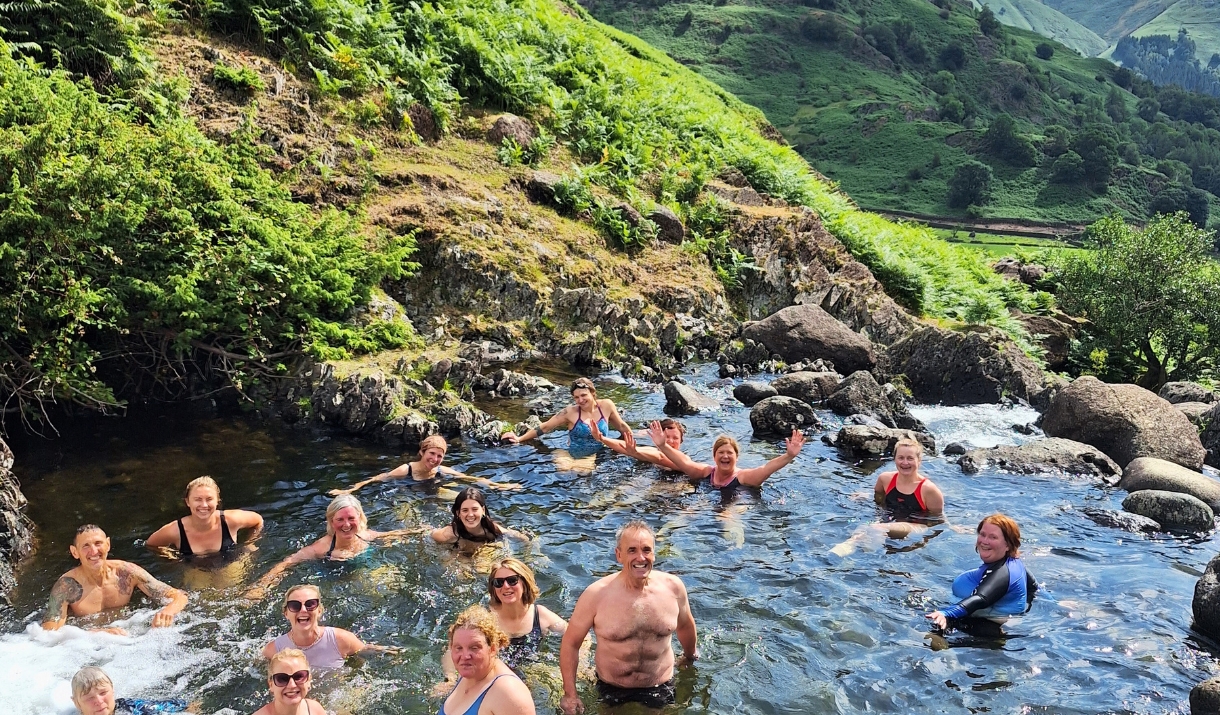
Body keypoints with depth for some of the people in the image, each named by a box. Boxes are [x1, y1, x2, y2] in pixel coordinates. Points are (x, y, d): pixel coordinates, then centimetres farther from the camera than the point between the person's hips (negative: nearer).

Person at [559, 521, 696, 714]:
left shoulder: (673, 587, -14)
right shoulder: (596, 595, -22)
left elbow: (685, 625, 7)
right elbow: (570, 643, -11)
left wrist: (690, 656, 23)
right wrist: (570, 694, -10)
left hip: (660, 690, 1)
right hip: (611, 691, -1)